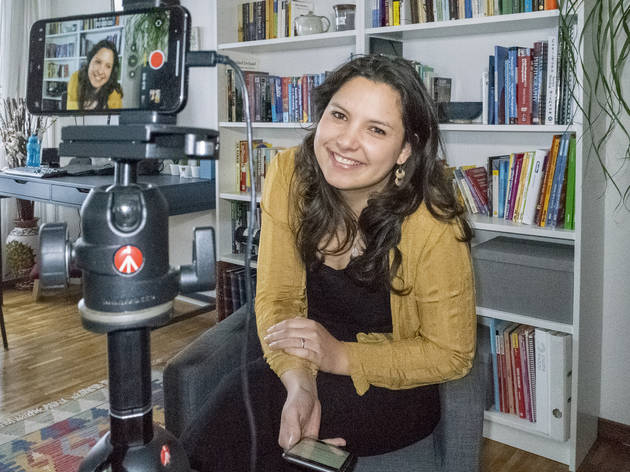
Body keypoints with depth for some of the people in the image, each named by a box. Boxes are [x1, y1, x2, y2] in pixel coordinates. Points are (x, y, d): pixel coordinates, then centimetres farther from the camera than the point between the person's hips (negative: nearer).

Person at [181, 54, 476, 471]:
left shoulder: (432, 227, -23)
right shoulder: (289, 174, -12)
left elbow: (451, 354, -11)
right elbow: (278, 297, -8)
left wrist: (341, 357, -22)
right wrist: (299, 383, -26)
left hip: (395, 389, -3)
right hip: (311, 362, 3)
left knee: (247, 404, -25)